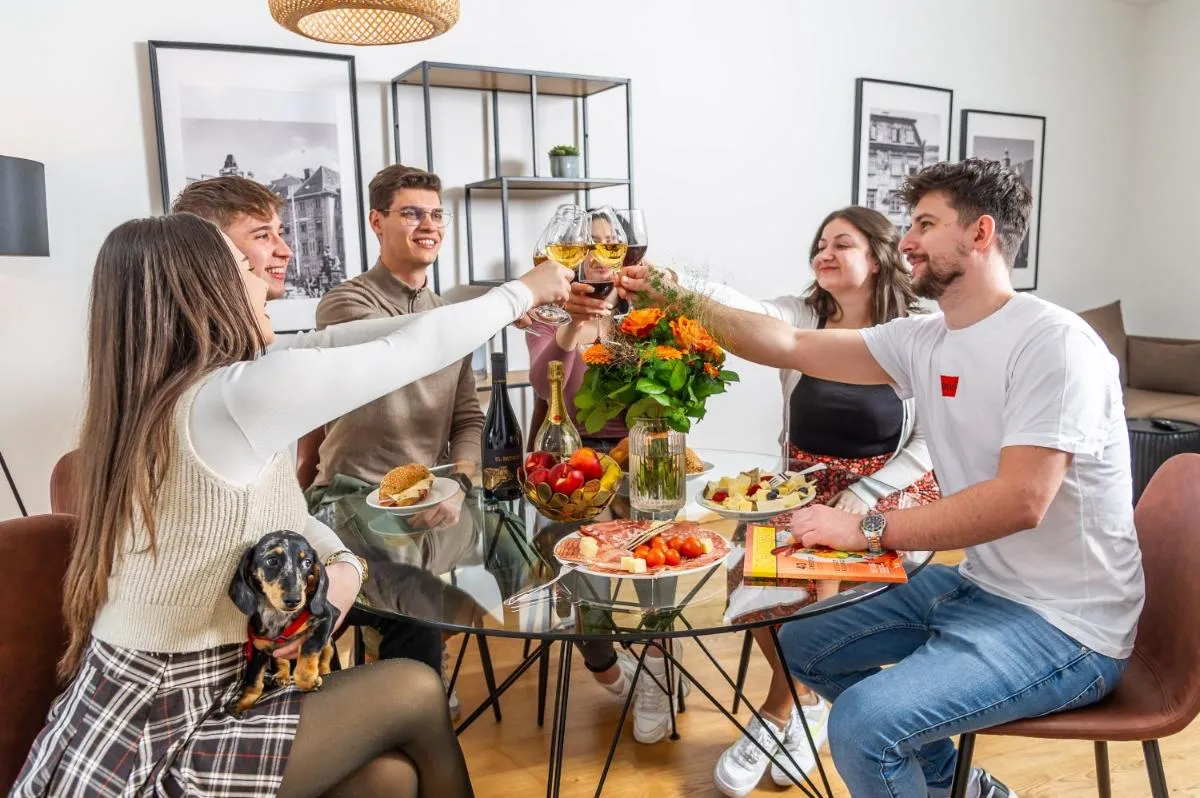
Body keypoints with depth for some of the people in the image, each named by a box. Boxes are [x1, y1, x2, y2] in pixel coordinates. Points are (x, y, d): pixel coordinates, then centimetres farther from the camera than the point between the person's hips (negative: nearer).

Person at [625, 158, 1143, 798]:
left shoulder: (1053, 342, -19)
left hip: (1065, 626, -8)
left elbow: (1021, 500, -28)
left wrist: (867, 530, -25)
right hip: (979, 586, 8)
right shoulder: (924, 341, 4)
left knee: (862, 724, -26)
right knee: (802, 643, 13)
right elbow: (793, 347, 4)